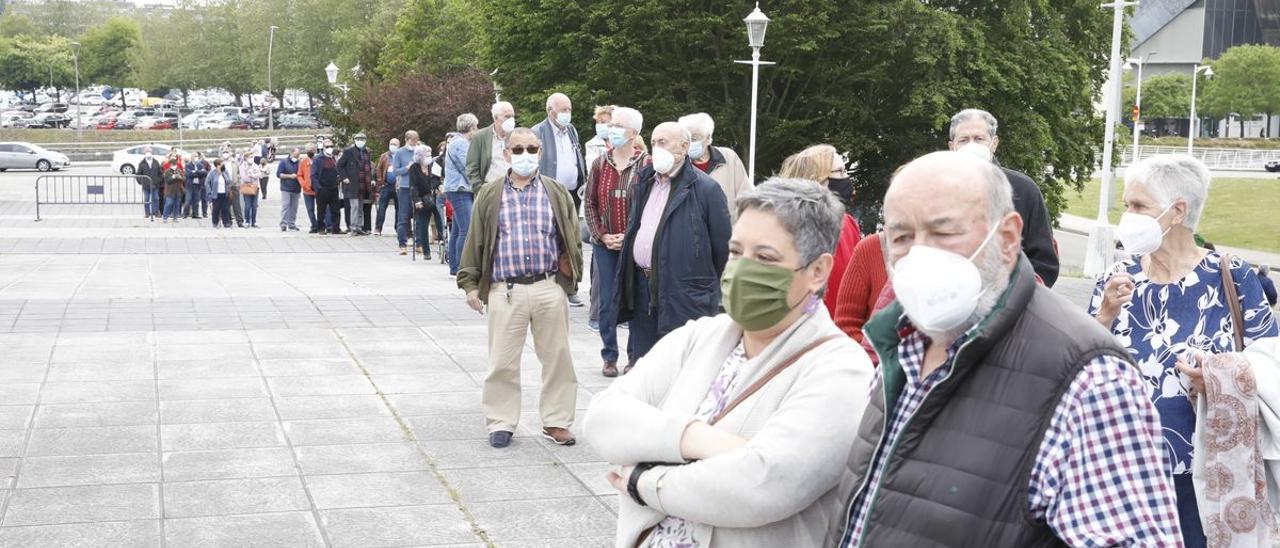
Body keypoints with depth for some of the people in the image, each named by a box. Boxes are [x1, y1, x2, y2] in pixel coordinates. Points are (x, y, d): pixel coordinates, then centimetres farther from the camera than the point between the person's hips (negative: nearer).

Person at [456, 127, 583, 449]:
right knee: (502, 362, 3)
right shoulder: (490, 196, 7)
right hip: (505, 290, -1)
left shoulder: (557, 193, 8)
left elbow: (572, 239, 10)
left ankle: (556, 422, 17)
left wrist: (571, 275, 4)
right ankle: (501, 423, 15)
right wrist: (470, 284, 6)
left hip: (549, 288, 1)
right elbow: (475, 241, 9)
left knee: (557, 358, 6)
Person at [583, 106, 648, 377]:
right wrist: (602, 235, -3)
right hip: (604, 244, 3)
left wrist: (629, 235, -12)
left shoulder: (646, 165, -6)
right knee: (607, 302, 6)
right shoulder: (600, 164, 5)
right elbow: (589, 203, 7)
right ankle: (610, 357, 16)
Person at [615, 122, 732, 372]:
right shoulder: (644, 183, 14)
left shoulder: (705, 189, -9)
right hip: (642, 284, 7)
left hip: (683, 292, -7)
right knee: (641, 359, 12)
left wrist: (709, 284, 2)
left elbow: (723, 245, -6)